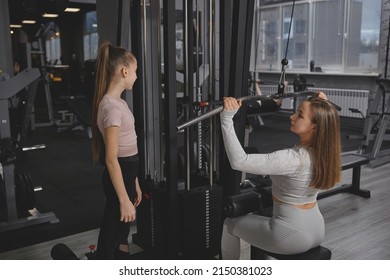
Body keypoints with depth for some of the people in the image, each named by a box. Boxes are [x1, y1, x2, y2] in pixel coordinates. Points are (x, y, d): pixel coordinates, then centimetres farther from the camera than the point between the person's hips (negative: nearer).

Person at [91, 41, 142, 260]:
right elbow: (111, 159, -23)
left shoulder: (117, 102, 10)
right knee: (110, 241, 5)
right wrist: (124, 200, -21)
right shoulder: (111, 107, -21)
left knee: (120, 233, 23)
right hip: (119, 178, -10)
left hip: (126, 173, 10)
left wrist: (134, 183, 18)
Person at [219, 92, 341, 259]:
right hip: (316, 231, 8)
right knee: (265, 215, 38)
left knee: (231, 224, 17)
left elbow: (239, 161, -36)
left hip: (292, 237, -7)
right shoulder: (325, 151, -7)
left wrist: (227, 118, -37)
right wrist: (322, 105, 19)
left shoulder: (293, 158, -30)